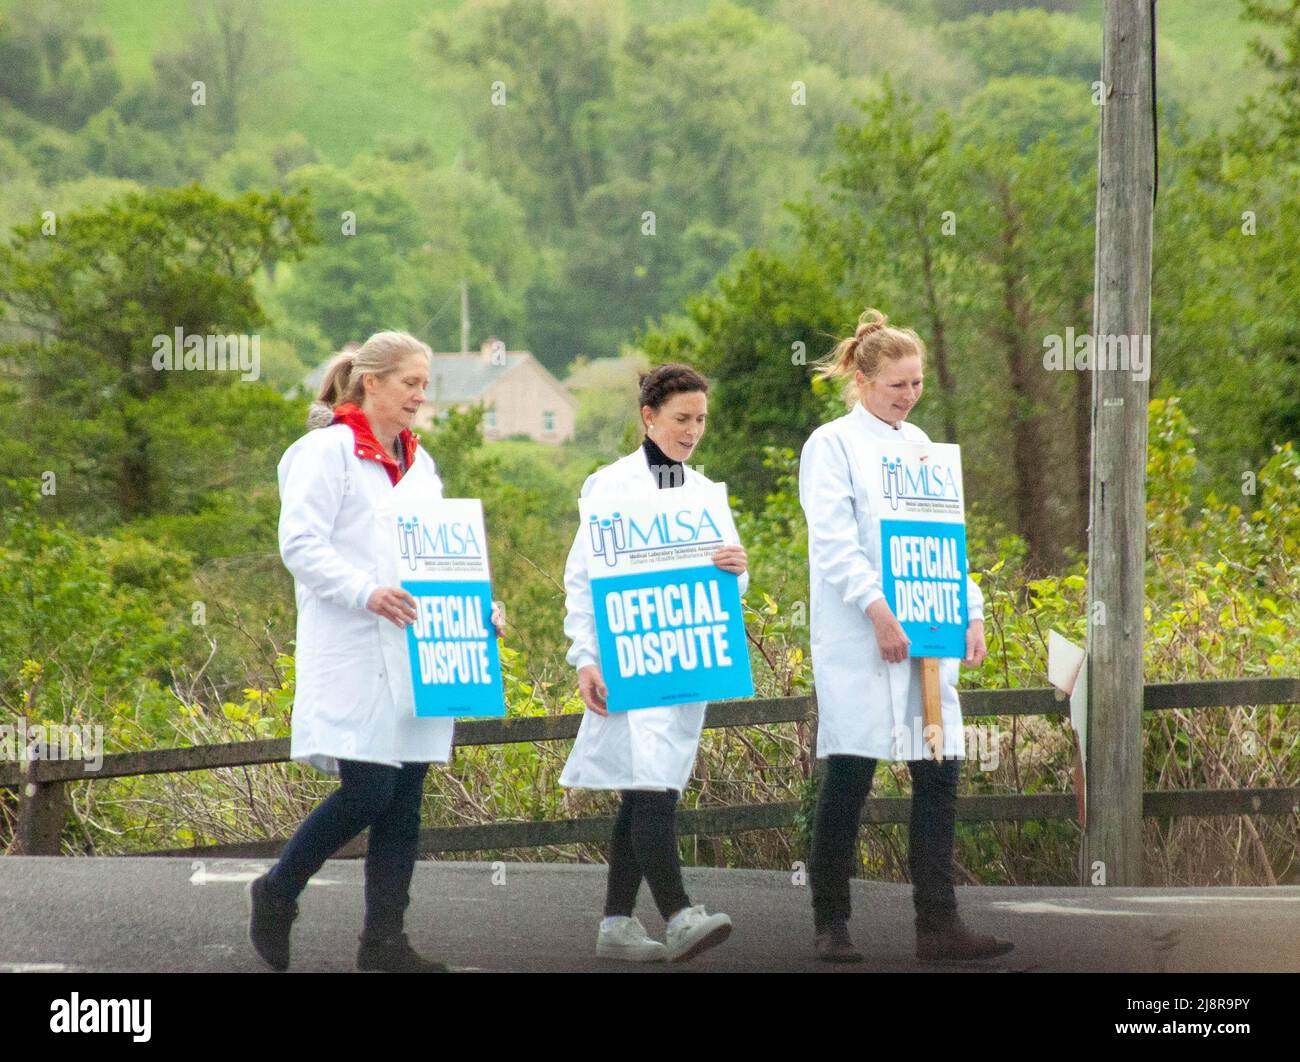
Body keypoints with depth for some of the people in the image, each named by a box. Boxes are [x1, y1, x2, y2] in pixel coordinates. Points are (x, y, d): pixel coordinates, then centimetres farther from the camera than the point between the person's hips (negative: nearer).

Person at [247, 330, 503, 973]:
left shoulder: (419, 463, 18)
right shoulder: (327, 451, -5)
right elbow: (300, 544, -13)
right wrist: (366, 592, -26)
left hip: (414, 650, 7)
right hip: (351, 652, -7)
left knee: (403, 799, 3)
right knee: (367, 791, -13)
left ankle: (384, 938, 7)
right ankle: (276, 894, 7)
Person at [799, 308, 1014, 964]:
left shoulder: (918, 444, 17)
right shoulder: (833, 445, -3)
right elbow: (833, 542, -12)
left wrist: (972, 613, 8)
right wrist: (878, 611, -22)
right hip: (858, 641, -6)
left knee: (938, 776, 0)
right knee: (848, 781, -4)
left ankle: (937, 926, 2)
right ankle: (830, 926, 5)